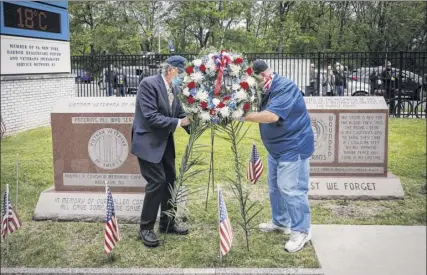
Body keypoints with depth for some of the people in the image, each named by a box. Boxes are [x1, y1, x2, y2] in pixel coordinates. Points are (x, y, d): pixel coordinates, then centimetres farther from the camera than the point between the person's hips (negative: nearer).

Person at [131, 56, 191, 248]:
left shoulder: (174, 89, 6)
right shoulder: (148, 84, -17)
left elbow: (180, 114, 8)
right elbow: (151, 117, -24)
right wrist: (177, 123, -23)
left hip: (165, 142, 8)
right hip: (148, 143, -8)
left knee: (170, 181, 11)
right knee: (157, 181, -10)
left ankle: (167, 223, 26)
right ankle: (146, 228, 5)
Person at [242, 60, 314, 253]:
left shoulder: (285, 88, -23)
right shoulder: (266, 90, 9)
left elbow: (271, 115, -34)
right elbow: (260, 113, 2)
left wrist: (243, 116, -32)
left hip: (294, 146, -10)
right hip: (276, 147, 10)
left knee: (291, 189, -9)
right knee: (275, 186, 17)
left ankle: (301, 231, 2)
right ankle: (280, 222, 33)